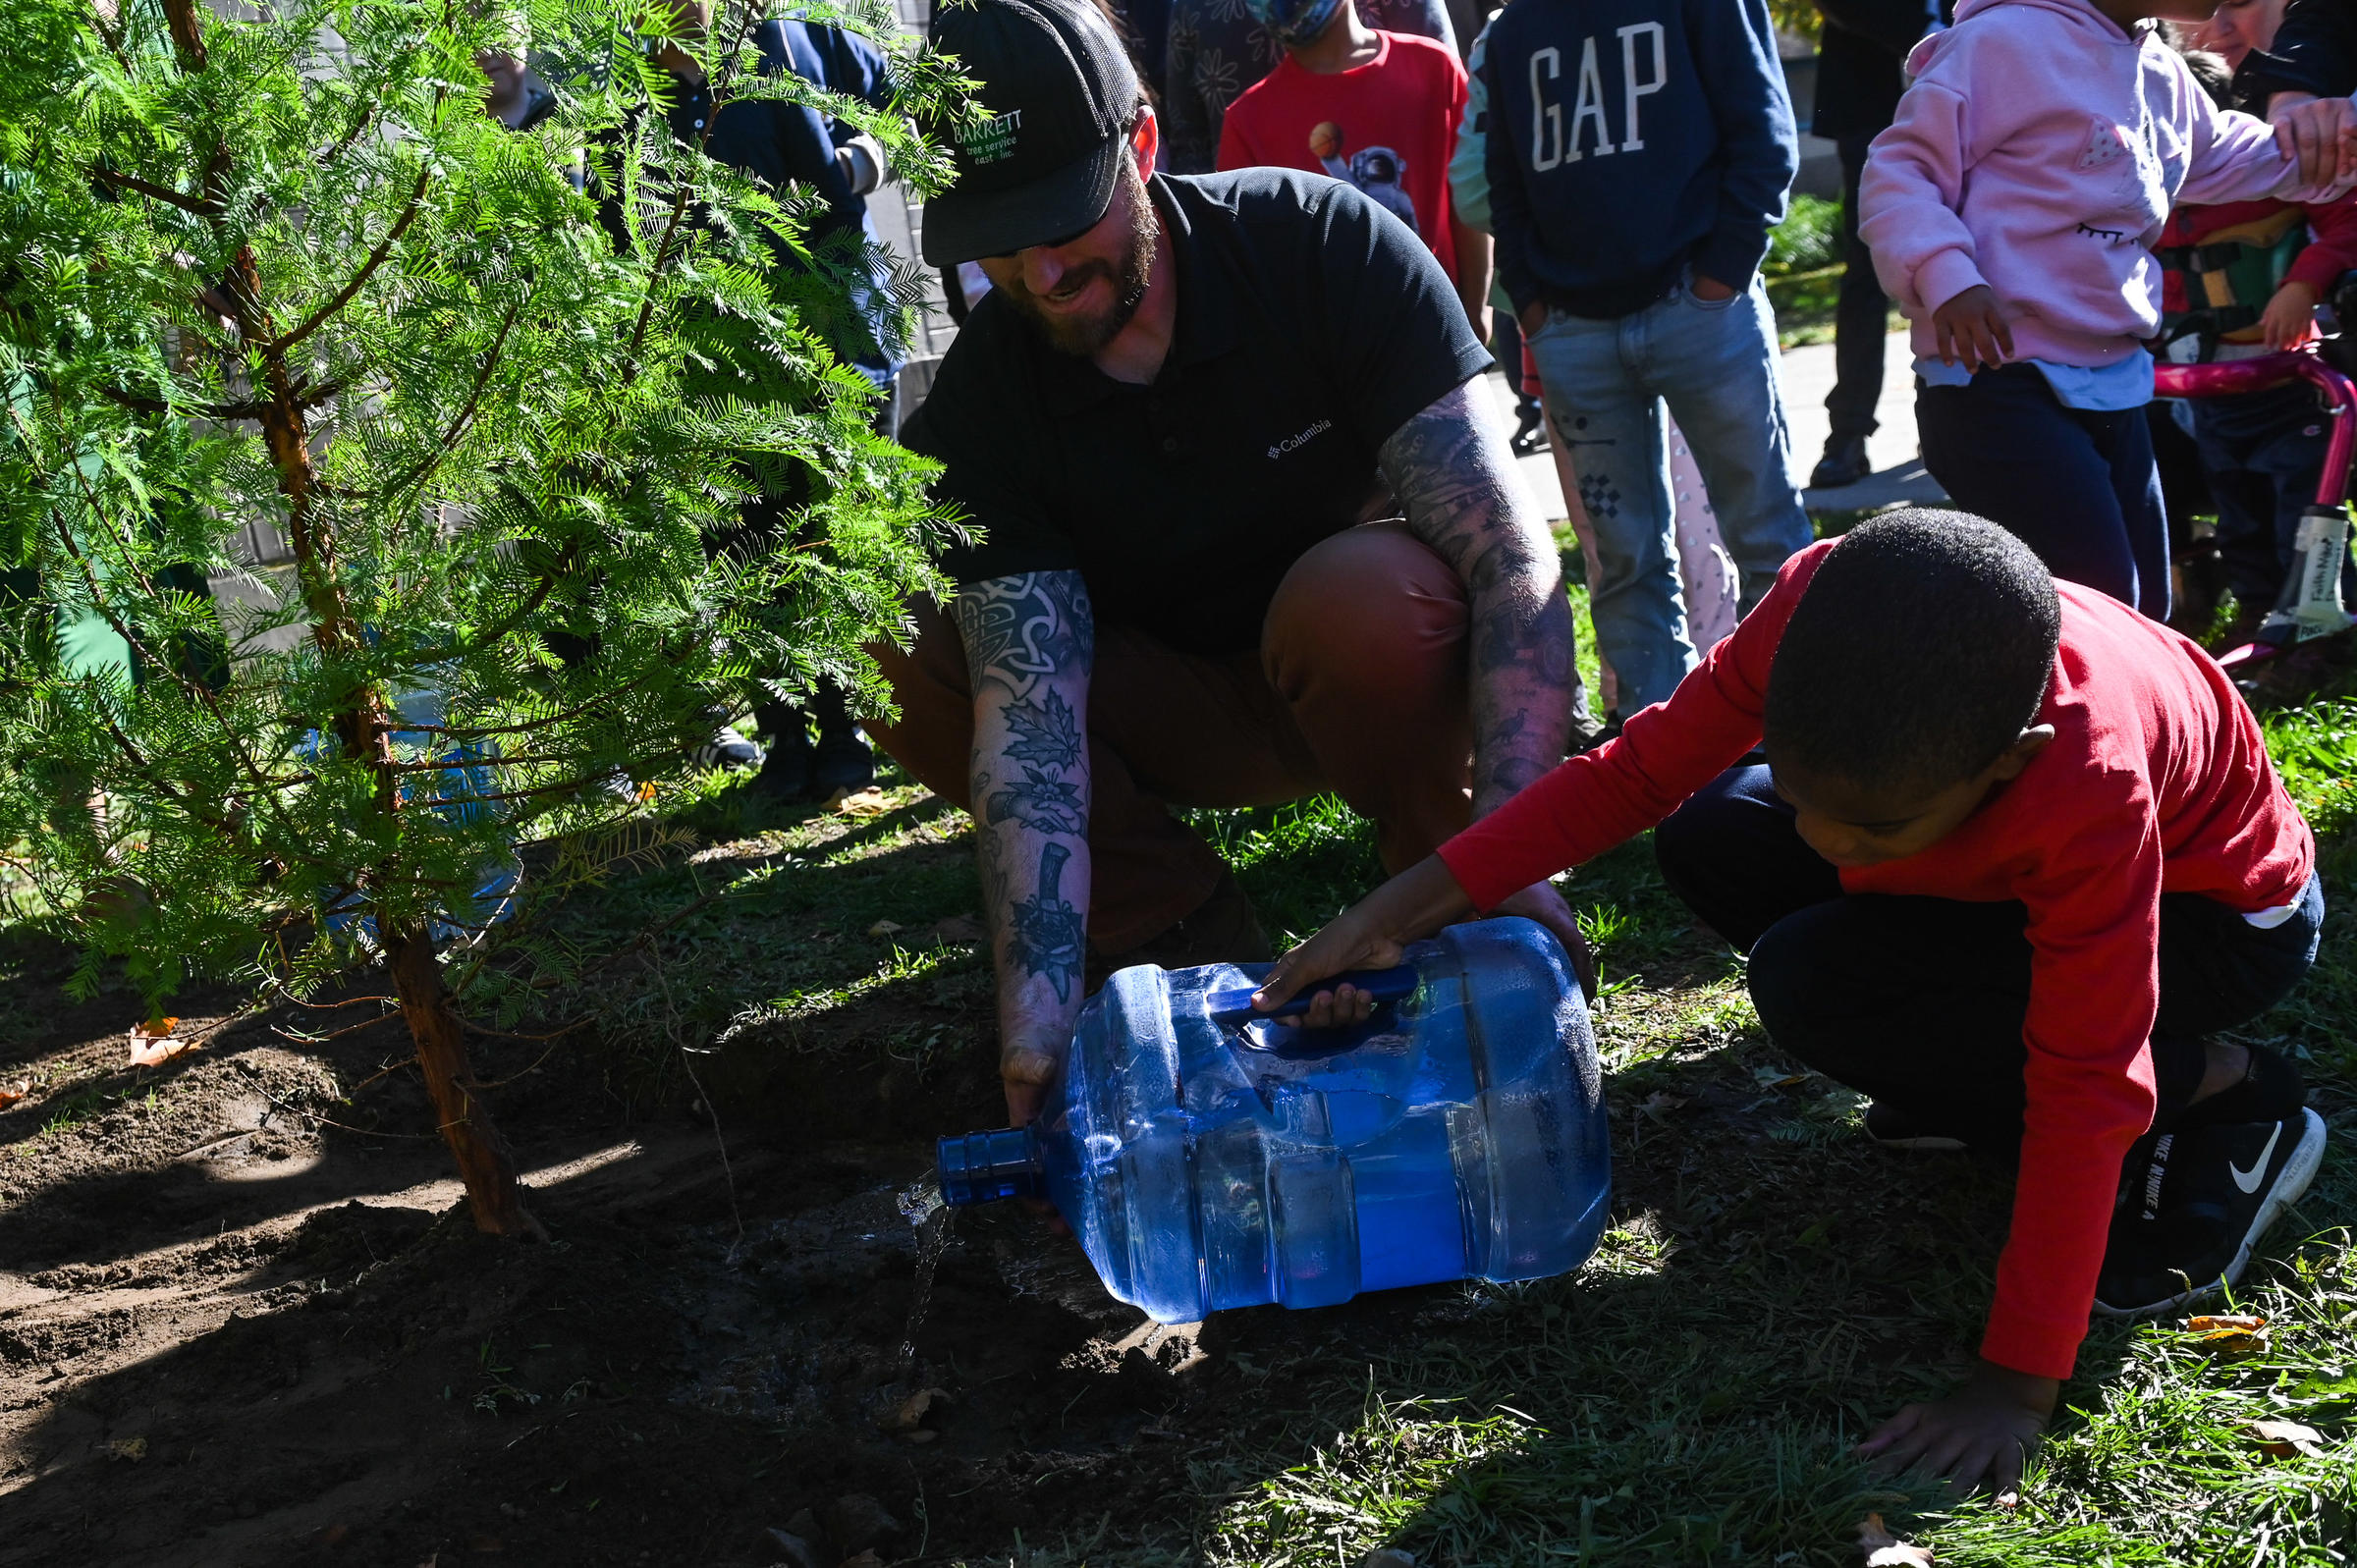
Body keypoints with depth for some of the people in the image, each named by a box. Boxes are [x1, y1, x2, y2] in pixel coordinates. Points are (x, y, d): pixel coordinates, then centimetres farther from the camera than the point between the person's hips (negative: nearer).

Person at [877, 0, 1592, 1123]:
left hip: (1374, 662, -2)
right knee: (893, 658, -22)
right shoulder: (975, 411, -17)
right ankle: (1191, 944, -8)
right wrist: (1037, 1019, -41)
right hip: (1176, 714, 2)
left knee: (1363, 590, -38)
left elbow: (1511, 557, -29)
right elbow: (1029, 709, -27)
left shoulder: (1325, 243, -22)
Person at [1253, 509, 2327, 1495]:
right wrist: (1400, 914, -24)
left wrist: (2017, 1386, -35)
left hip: (2219, 916, -6)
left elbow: (2086, 1095, -35)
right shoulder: (1820, 609, -30)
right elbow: (1640, 769, -18)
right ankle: (1980, 1078, 2)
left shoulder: (2091, 794, -42)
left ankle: (2212, 1090, -9)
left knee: (1812, 985, -26)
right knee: (1711, 844, -10)